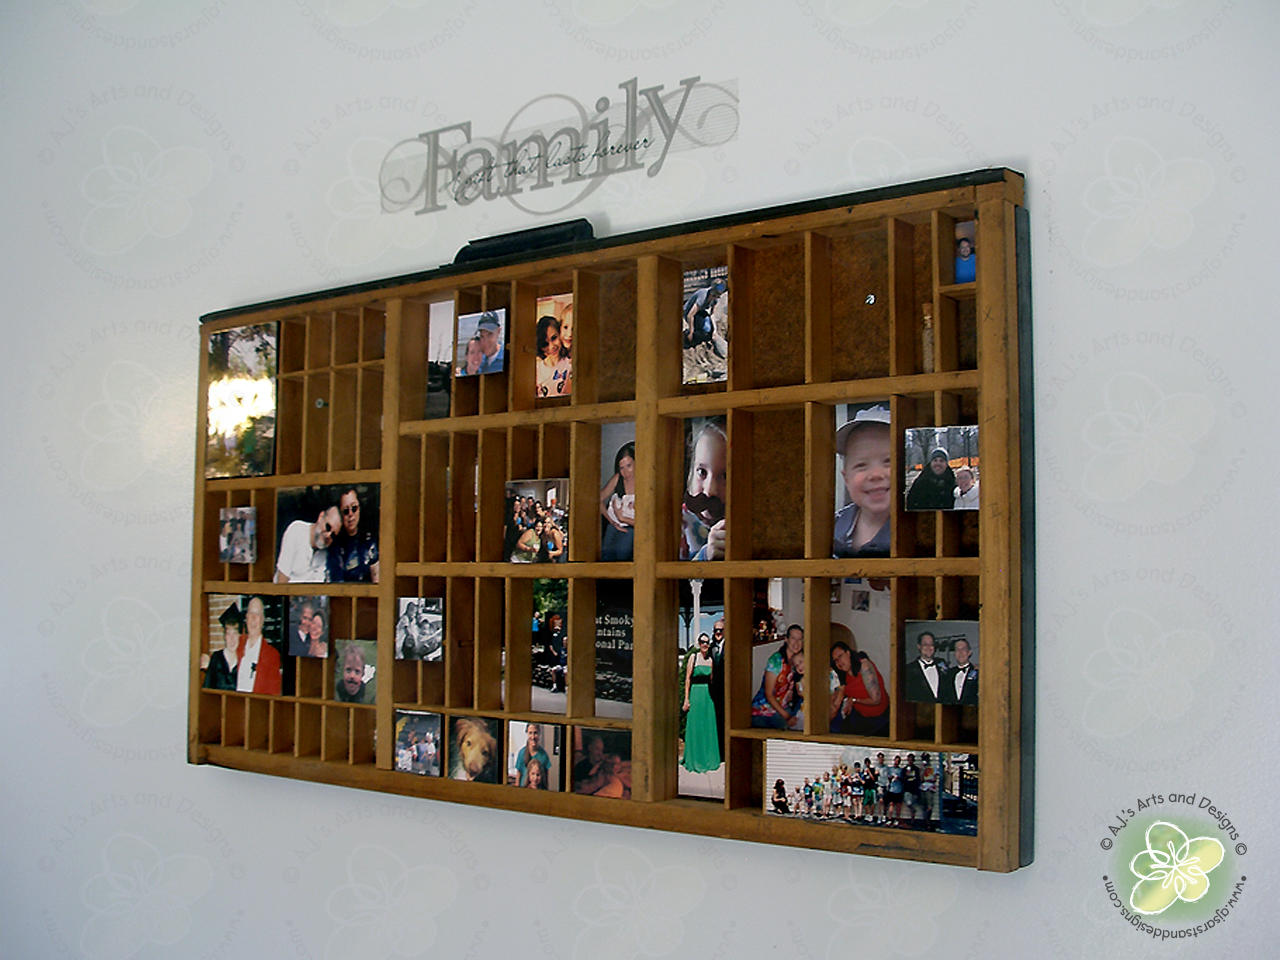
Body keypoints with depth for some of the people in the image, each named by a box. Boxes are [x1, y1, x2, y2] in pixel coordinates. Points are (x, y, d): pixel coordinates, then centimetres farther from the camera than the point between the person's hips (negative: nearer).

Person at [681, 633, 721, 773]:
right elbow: (687, 679, -4)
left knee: (708, 726, 5)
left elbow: (712, 680, 15)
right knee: (695, 727, -1)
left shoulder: (710, 660, 9)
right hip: (695, 694, -4)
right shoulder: (693, 657, -4)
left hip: (708, 694, 4)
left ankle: (707, 759, 15)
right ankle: (694, 760, 8)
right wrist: (686, 699, -8)